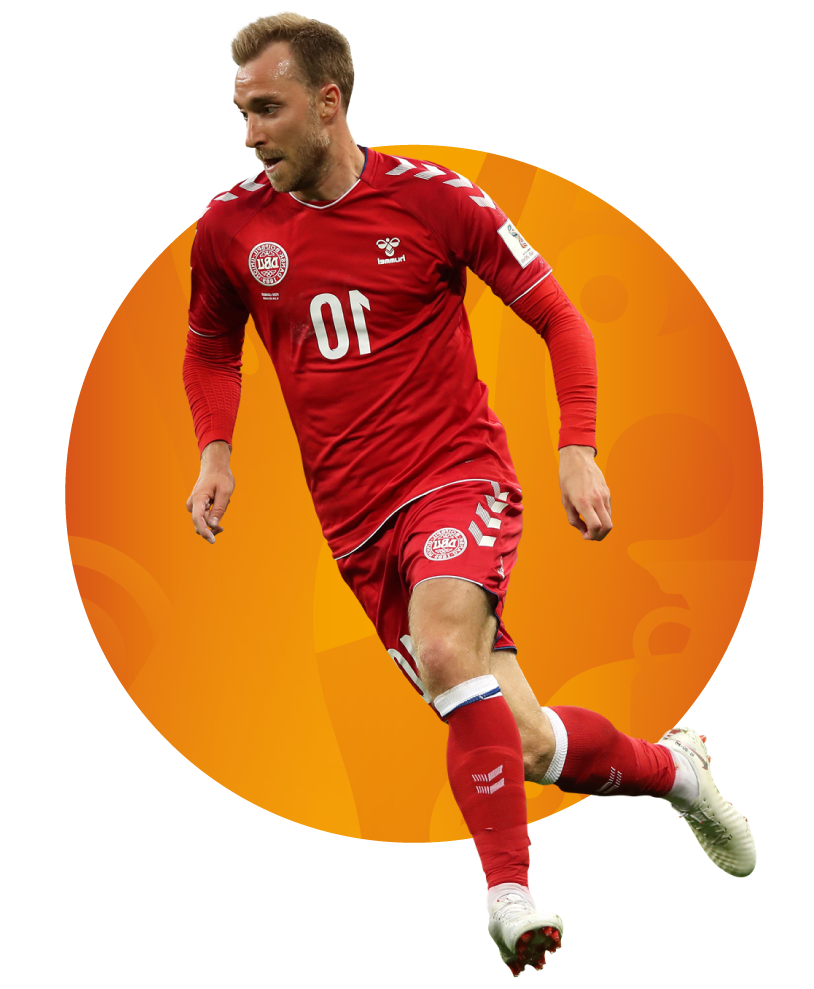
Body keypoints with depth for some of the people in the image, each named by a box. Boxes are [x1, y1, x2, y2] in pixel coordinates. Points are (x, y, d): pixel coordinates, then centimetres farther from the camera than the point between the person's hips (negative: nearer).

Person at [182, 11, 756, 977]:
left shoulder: (431, 198, -6)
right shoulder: (230, 228, 2)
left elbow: (558, 318, 2)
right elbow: (210, 348, 22)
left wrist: (578, 448, -10)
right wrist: (215, 452, 4)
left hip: (457, 473, -3)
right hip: (356, 521, 3)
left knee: (446, 651, -34)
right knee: (522, 744, 0)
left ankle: (509, 895, -29)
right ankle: (668, 766, 29)